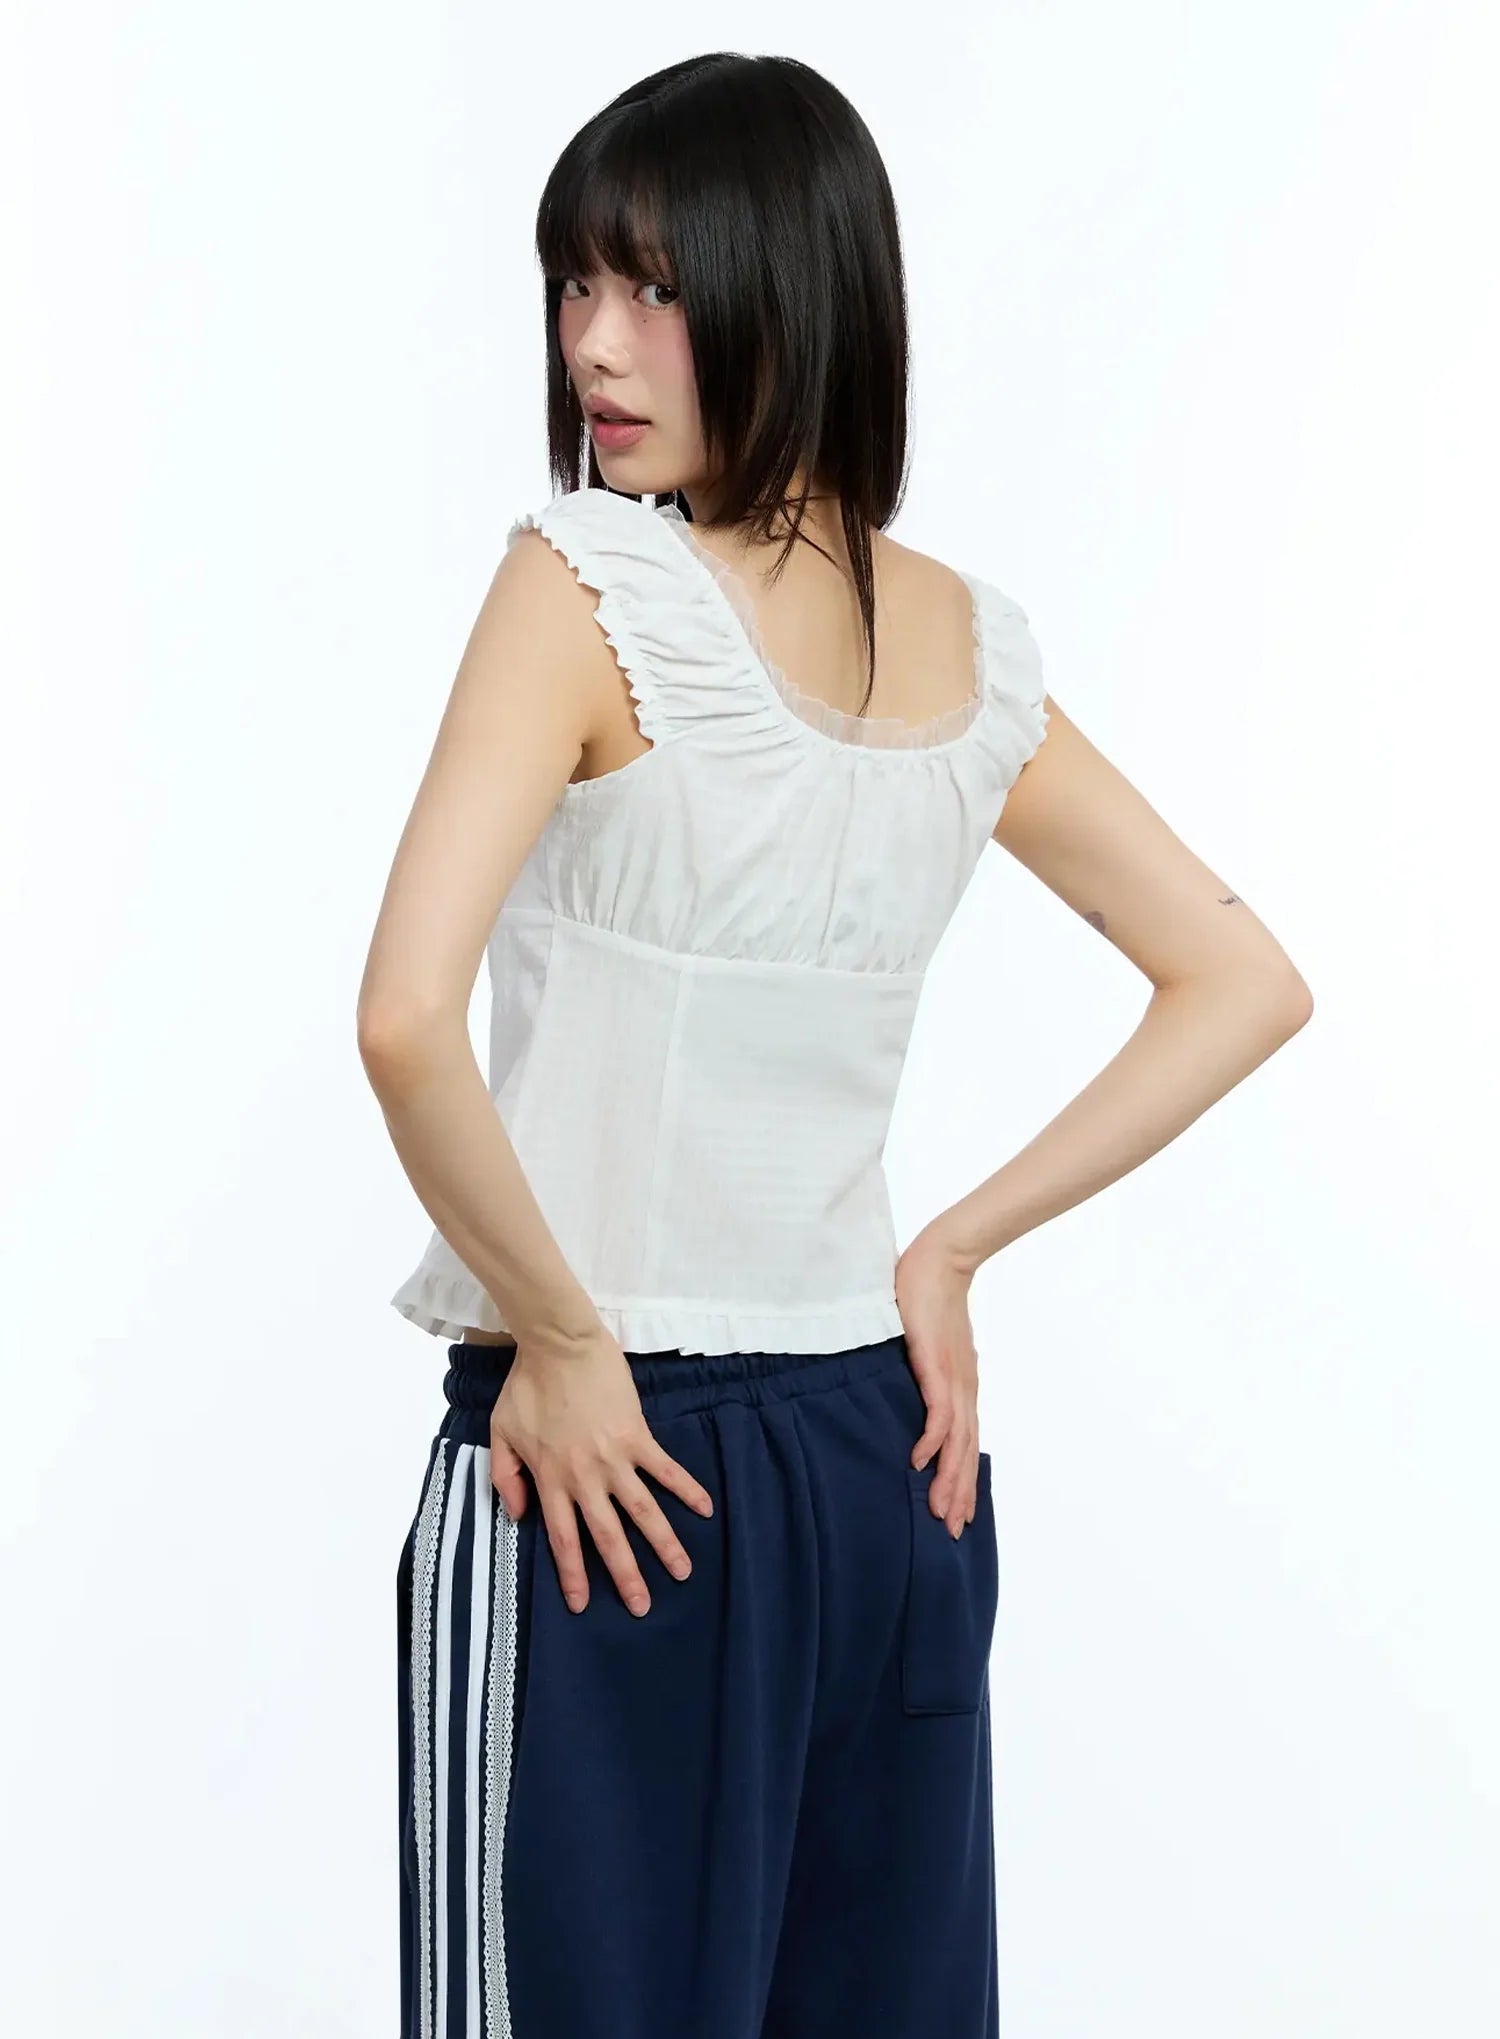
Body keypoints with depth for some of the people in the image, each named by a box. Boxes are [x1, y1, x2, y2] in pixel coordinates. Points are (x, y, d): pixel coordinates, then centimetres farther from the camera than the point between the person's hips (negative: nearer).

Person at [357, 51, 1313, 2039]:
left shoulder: (591, 583, -13)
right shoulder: (972, 644, 5)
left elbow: (409, 1017, -24)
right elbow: (1247, 987, 14)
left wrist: (562, 1342, -12)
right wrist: (952, 1252, 8)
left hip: (603, 1463, -6)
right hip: (887, 1451, 6)